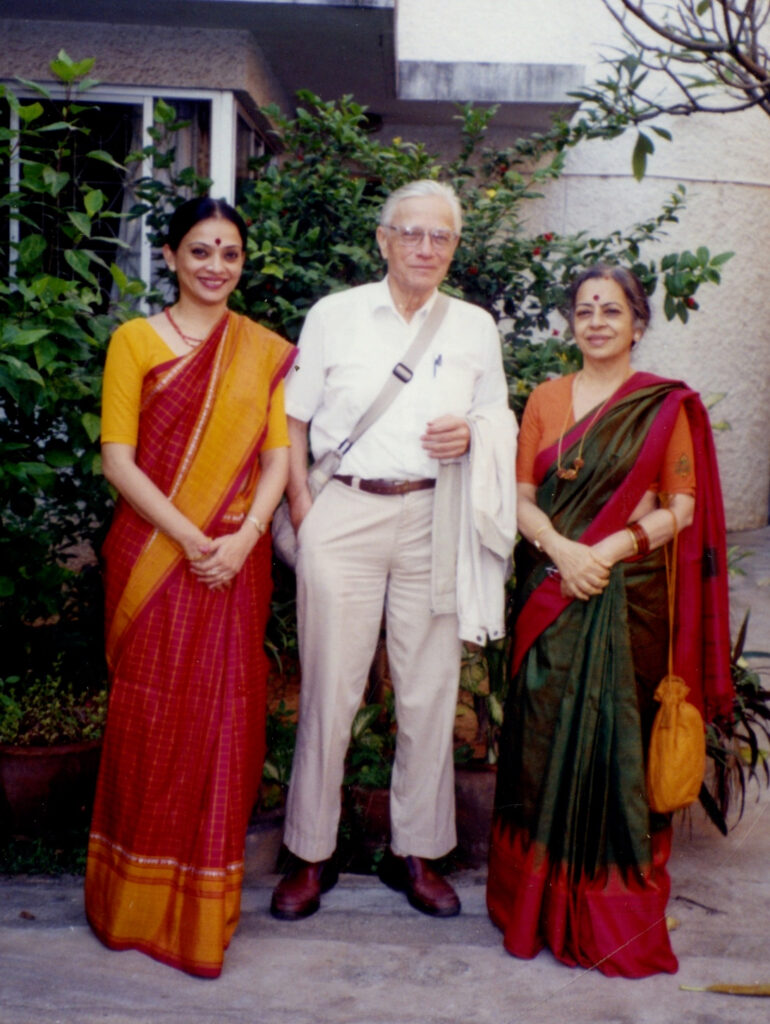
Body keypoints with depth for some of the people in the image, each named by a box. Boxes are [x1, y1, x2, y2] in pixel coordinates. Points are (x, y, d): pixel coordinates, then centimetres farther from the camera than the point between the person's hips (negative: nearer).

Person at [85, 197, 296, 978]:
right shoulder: (135, 341, 4)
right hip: (152, 553, -1)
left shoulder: (265, 350, 10)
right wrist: (188, 536, -13)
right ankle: (137, 896, 19)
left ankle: (205, 903, 19)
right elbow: (117, 457, -3)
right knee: (150, 714, 1)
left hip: (235, 558, 2)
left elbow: (277, 454, 4)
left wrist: (243, 538, -12)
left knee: (224, 718, 3)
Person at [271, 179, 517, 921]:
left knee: (430, 690, 4)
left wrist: (472, 434, -3)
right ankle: (311, 853, 15)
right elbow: (293, 420, 9)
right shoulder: (335, 315, 7)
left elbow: (499, 420, 20)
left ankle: (416, 851, 20)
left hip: (433, 519, 2)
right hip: (343, 513, -1)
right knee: (329, 687, 0)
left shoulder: (475, 327, 12)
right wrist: (302, 508, -3)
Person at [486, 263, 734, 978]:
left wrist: (615, 546, -16)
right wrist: (561, 550, -14)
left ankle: (617, 906, 17)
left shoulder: (668, 405, 4)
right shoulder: (546, 399, 10)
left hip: (632, 592, -2)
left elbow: (683, 507, -1)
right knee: (546, 729, 3)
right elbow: (522, 497, 4)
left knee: (621, 736, 1)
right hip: (552, 590, 2)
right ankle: (541, 897, 18)